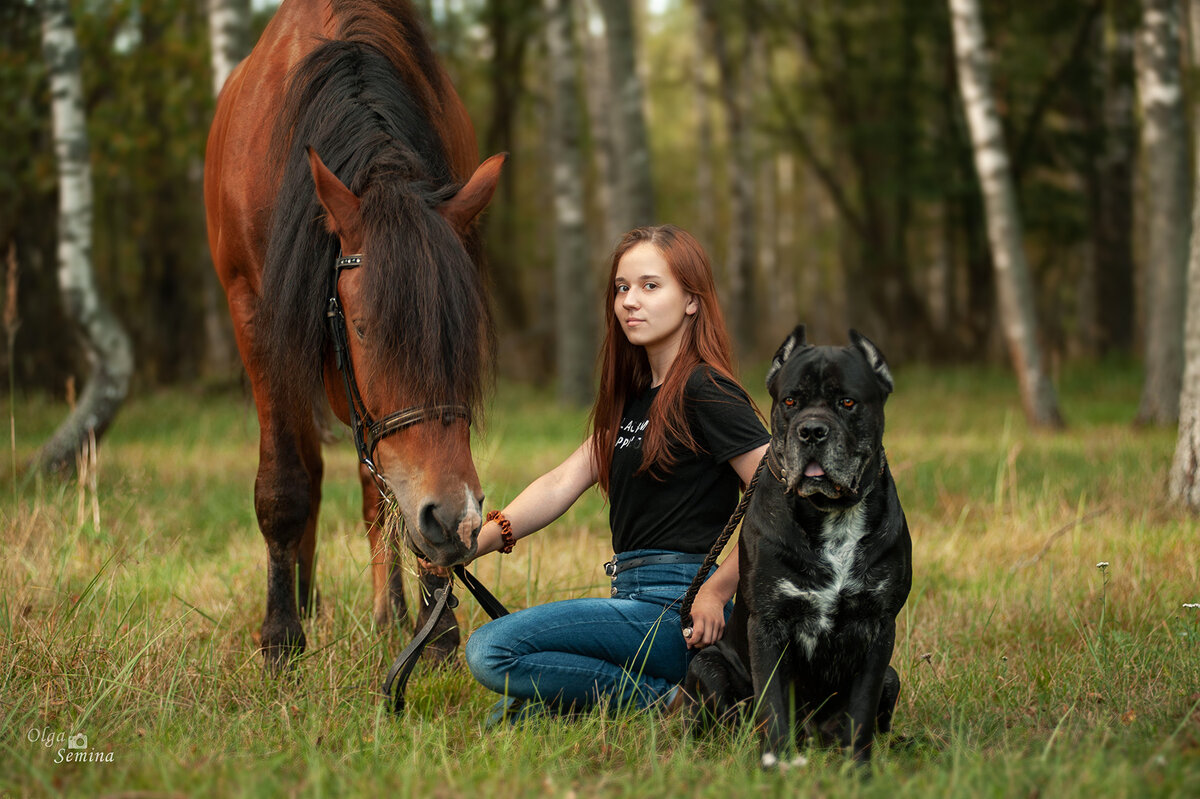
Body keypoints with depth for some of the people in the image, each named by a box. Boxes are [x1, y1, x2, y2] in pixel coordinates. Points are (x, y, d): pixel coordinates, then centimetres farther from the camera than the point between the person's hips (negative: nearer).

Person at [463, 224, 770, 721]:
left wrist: (717, 591, -14)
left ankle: (661, 697, -11)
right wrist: (479, 539, -6)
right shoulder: (635, 397, 18)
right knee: (509, 714, 10)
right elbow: (562, 484, 9)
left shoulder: (705, 392, -10)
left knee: (491, 650, -19)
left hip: (675, 610, -9)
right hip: (634, 598, 9)